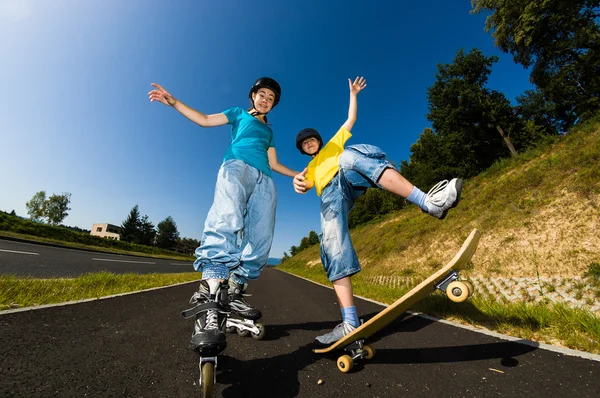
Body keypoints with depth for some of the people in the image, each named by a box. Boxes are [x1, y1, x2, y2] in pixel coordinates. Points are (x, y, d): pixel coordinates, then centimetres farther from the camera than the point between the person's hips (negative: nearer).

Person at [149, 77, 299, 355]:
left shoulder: (268, 131, 38)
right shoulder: (239, 114, 29)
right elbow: (205, 120, 18)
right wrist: (174, 102, 7)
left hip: (264, 179, 5)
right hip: (236, 166, -5)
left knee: (261, 240, -12)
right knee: (225, 220, -34)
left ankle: (234, 292, -4)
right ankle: (209, 294, -45)